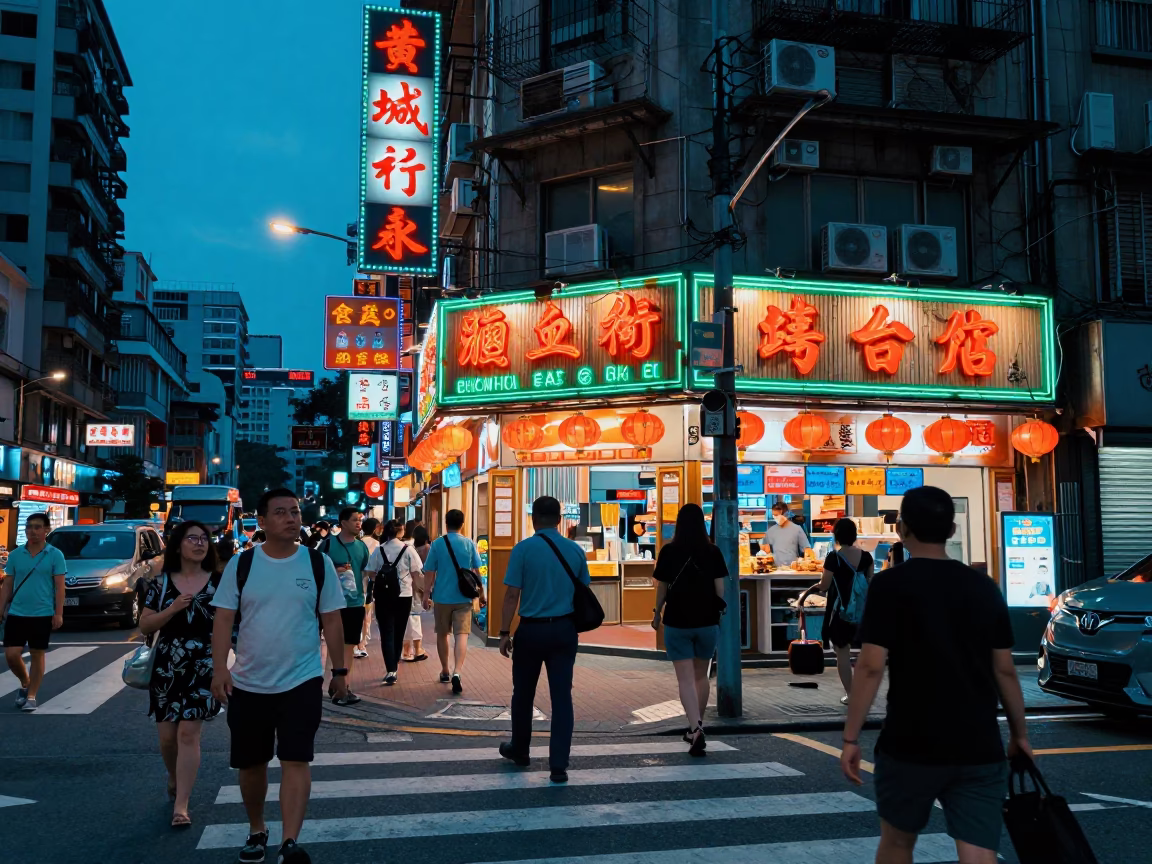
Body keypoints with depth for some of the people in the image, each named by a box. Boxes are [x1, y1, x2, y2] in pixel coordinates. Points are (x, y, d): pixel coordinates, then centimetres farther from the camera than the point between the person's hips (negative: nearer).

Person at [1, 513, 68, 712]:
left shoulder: (55, 555, -4)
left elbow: (59, 586, -6)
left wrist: (58, 613, -11)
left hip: (43, 615, -3)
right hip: (16, 613, 3)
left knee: (37, 655, 5)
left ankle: (31, 696, 16)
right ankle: (25, 683, 26)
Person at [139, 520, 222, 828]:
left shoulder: (218, 582, 0)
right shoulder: (161, 583, 3)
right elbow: (145, 626, 1)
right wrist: (172, 609, -15)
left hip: (203, 667, -2)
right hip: (167, 666, 2)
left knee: (188, 732, -7)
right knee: (167, 734, 9)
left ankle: (181, 804, -2)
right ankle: (175, 779, 39)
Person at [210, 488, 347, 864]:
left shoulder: (319, 563, -3)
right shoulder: (241, 564, -3)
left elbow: (332, 620, 2)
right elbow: (224, 619, -4)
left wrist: (340, 670, 3)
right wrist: (219, 668, -15)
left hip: (302, 680, -1)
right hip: (249, 683, 2)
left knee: (295, 761, -10)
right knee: (250, 763, 14)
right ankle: (256, 830, 34)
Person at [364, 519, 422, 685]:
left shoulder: (379, 550, -3)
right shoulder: (408, 550, -6)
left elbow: (370, 572, -3)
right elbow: (416, 574, -5)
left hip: (383, 595, 0)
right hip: (404, 595, 0)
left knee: (387, 633, 0)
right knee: (399, 632, 16)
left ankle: (391, 670, -12)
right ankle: (394, 666, 27)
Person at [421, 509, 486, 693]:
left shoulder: (437, 544, -2)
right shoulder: (470, 544, -1)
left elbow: (429, 572, -2)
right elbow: (477, 571, 1)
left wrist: (426, 594, 6)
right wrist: (481, 594, 10)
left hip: (442, 597, 1)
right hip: (463, 597, -1)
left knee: (442, 634, 17)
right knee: (461, 635, -6)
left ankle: (445, 672, 28)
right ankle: (457, 672, -24)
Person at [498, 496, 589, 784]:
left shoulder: (523, 549, -8)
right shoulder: (575, 550, 1)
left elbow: (511, 595, -10)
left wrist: (504, 633, -5)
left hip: (531, 630, -2)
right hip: (564, 630, 2)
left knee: (523, 694, 16)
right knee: (562, 696, 4)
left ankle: (519, 750, 34)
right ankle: (559, 765, 1)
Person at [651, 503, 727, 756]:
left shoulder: (668, 551, -5)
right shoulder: (713, 552, -2)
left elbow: (662, 587, -1)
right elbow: (720, 588, -2)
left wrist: (657, 613, 13)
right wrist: (719, 614, 10)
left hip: (677, 622, -2)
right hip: (707, 621, 2)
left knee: (685, 679, 0)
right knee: (701, 675, 18)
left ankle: (695, 729, -16)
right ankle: (697, 727, 30)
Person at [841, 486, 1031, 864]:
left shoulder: (890, 584, -8)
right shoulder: (985, 588, 6)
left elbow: (871, 666, -13)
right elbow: (1004, 669, 9)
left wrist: (851, 738, -8)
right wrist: (1019, 734, 21)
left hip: (911, 745, -3)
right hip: (980, 749, 3)